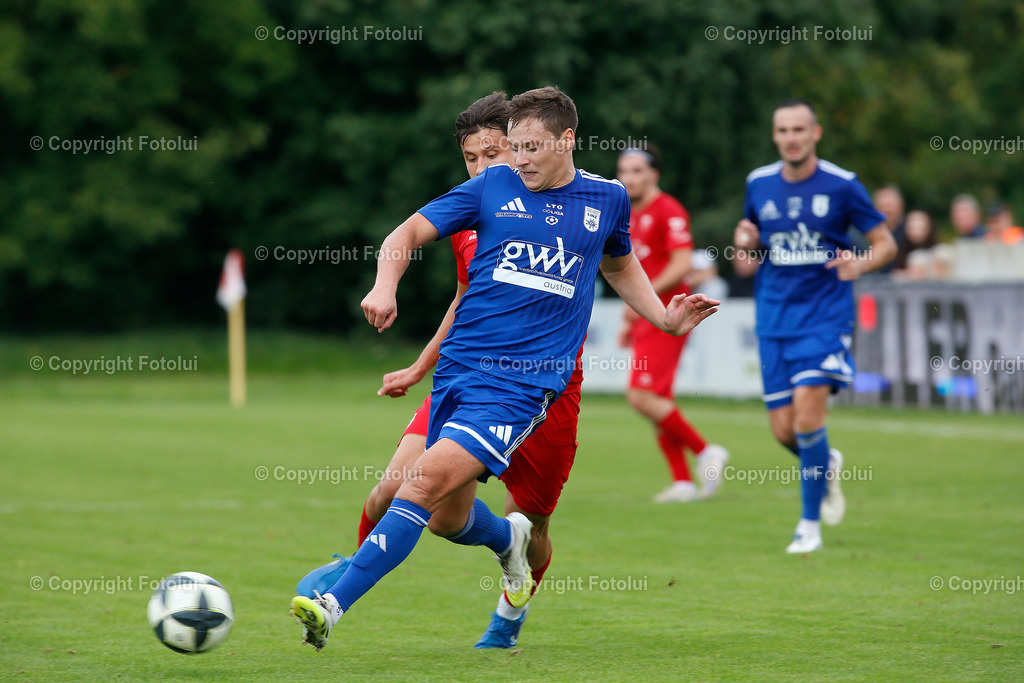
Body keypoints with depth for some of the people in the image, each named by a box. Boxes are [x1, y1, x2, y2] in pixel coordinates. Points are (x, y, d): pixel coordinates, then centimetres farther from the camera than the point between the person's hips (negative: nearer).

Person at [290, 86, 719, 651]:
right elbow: (409, 233, 7)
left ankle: (335, 605, -23)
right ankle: (506, 539, 45)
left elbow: (619, 266, 31)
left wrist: (666, 319, 18)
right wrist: (385, 287, -12)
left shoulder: (607, 199, 10)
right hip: (457, 365, 3)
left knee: (430, 480, -20)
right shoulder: (493, 186, 6)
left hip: (524, 380, -3)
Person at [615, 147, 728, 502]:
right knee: (657, 400, 6)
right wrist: (629, 321, 23)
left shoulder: (668, 211, -10)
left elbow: (682, 263, -20)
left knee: (641, 396, -15)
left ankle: (705, 452, -4)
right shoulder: (631, 216, 18)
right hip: (646, 320, 9)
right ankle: (683, 482, 8)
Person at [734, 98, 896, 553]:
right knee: (783, 429, 1)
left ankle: (810, 524, -2)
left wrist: (860, 264, -21)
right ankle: (826, 466, 36)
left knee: (807, 416, -17)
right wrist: (745, 239, -2)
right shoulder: (759, 184, 5)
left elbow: (885, 243, 1)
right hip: (774, 318, 4)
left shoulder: (842, 185, -5)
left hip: (825, 314, -4)